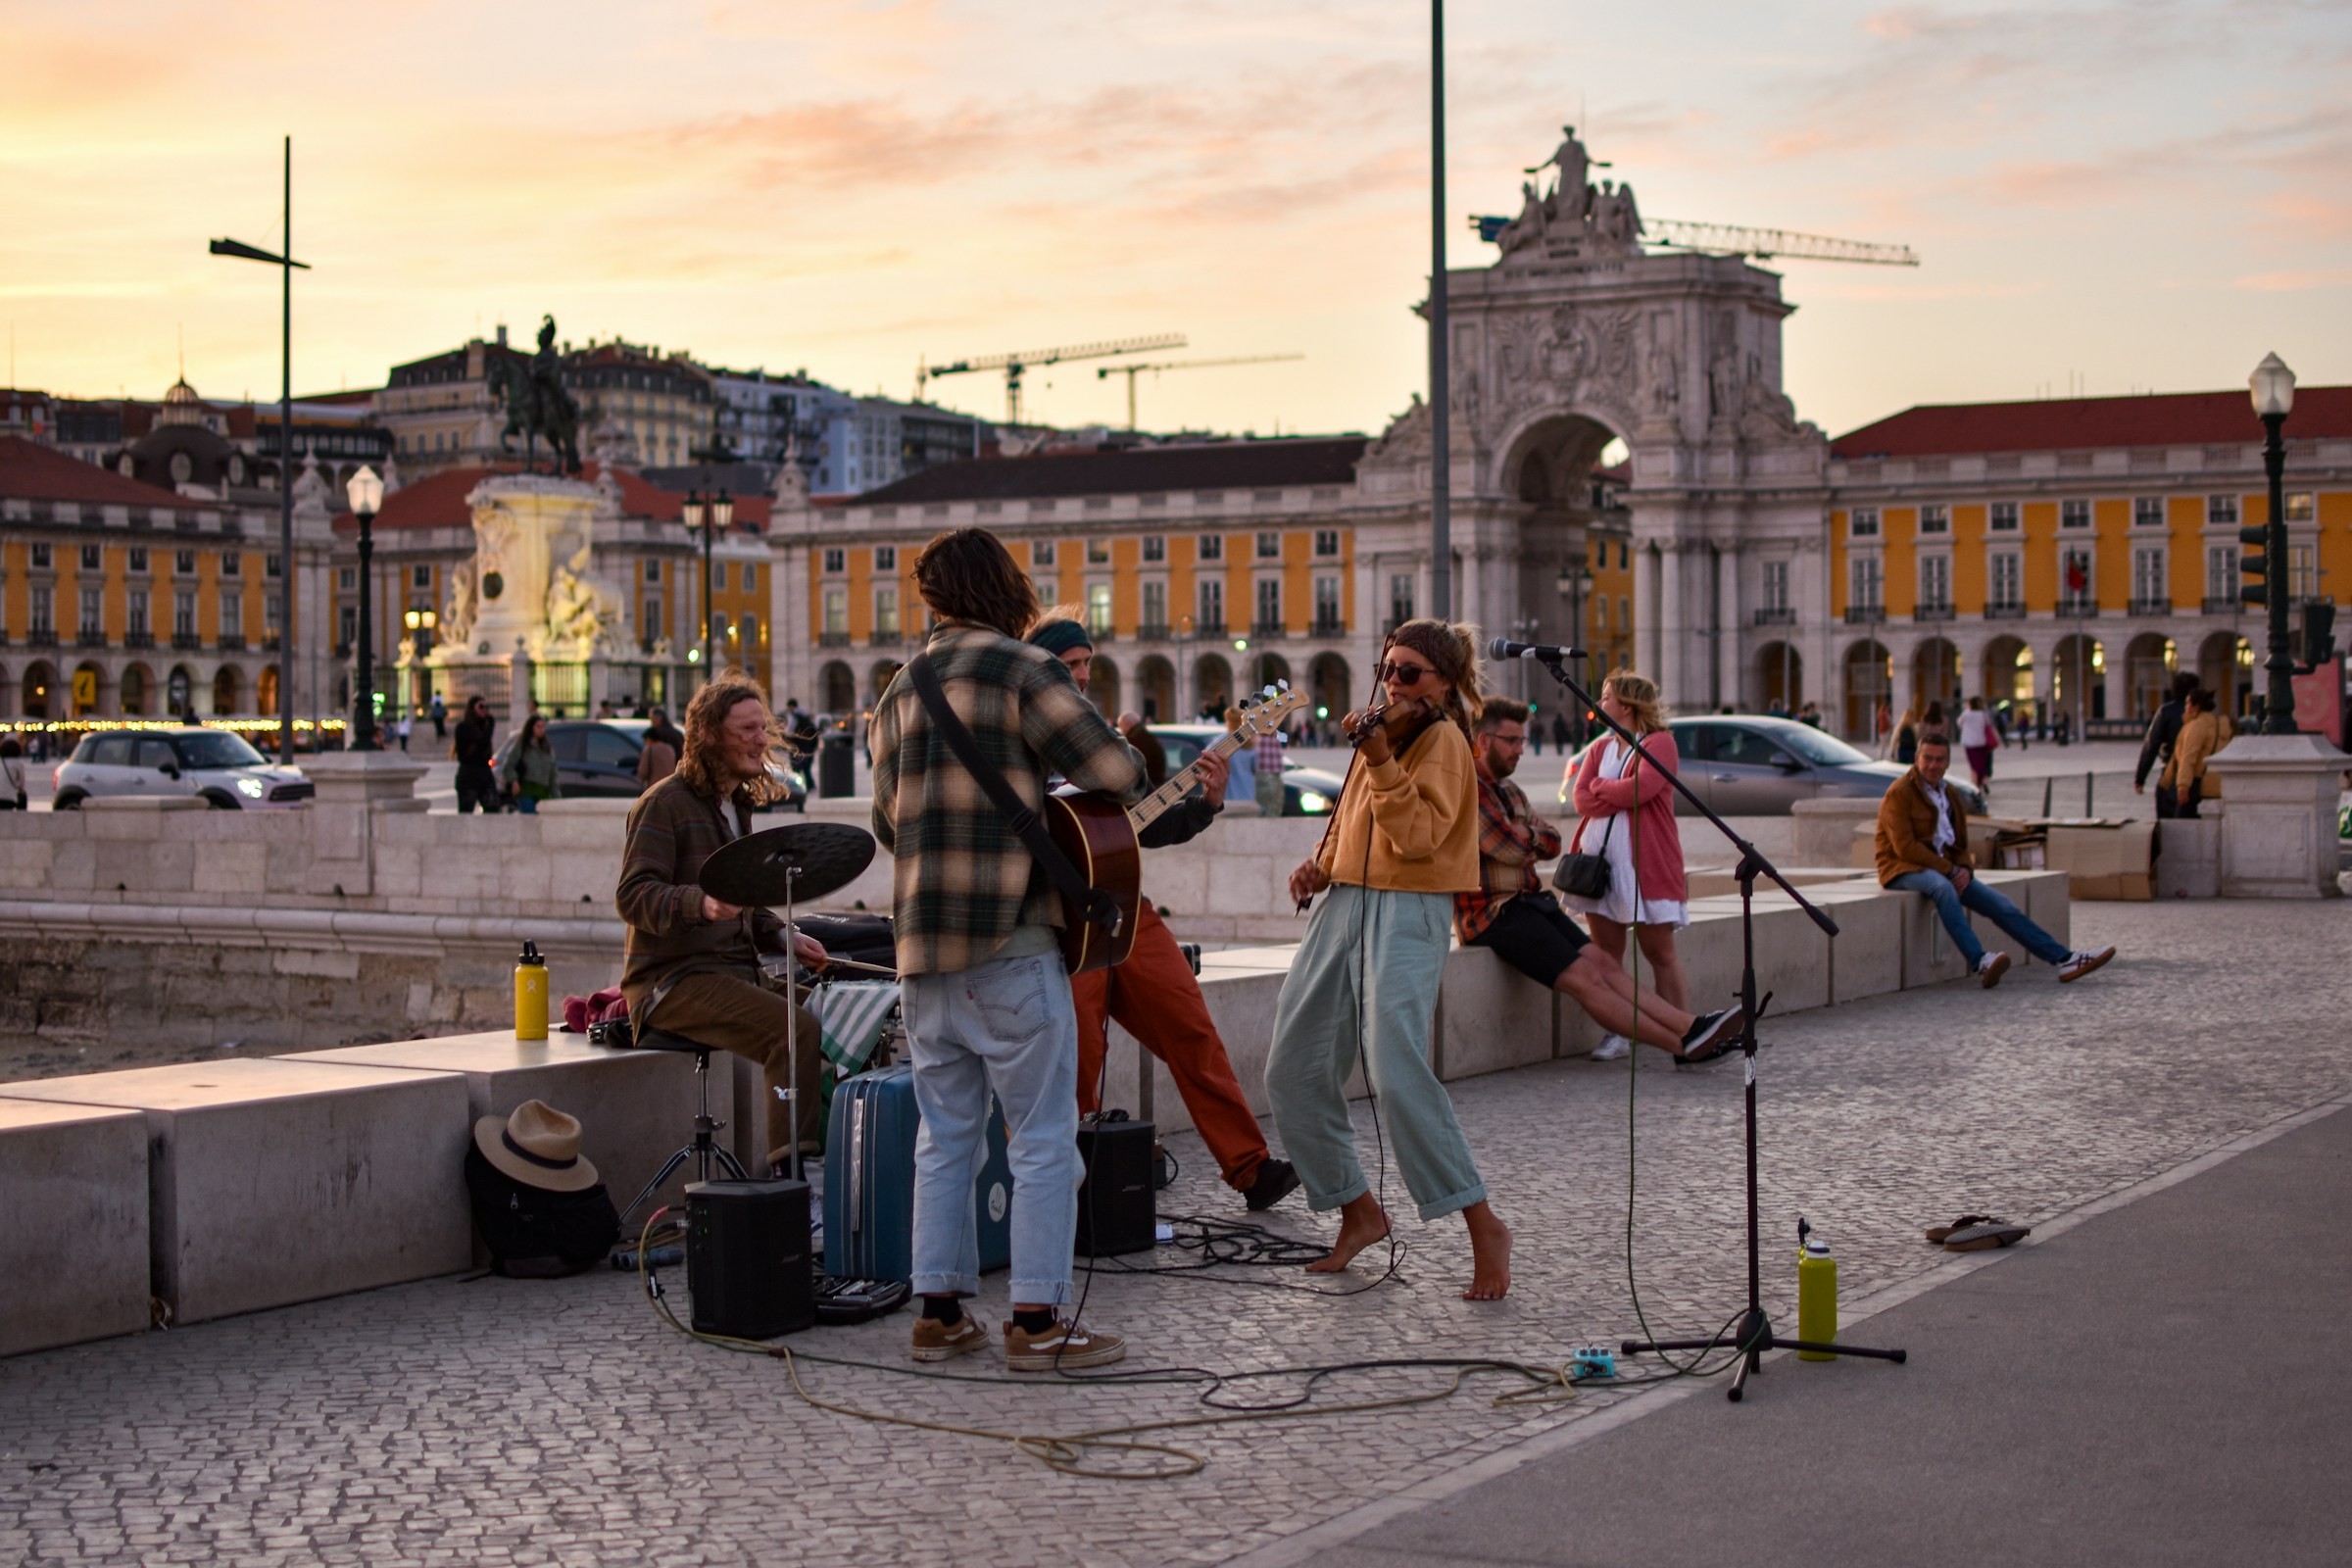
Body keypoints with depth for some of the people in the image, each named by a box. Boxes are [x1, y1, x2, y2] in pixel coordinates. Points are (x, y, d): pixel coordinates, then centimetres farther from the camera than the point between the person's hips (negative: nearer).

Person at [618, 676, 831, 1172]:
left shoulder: (737, 806, 20)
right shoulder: (666, 804, -8)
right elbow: (633, 895, -18)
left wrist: (784, 937, 8)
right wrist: (702, 904, -36)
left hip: (735, 973, 9)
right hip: (671, 980, -9)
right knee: (797, 1031, -28)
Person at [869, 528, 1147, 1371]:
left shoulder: (900, 691, 15)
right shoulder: (1024, 670, -7)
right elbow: (1117, 774, -13)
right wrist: (1127, 752, 9)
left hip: (923, 951, 7)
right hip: (1009, 942, -7)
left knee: (945, 1135, 13)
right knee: (1044, 1137, -1)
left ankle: (938, 1312, 15)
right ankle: (1037, 1323, -1)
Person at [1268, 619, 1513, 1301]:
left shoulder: (1441, 739, -4)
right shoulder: (1385, 731, 19)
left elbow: (1417, 837, -18)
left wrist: (1380, 760, -24)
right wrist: (1321, 865, 11)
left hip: (1406, 912, -8)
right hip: (1343, 906, 8)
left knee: (1397, 1070, -22)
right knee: (1291, 1074, 4)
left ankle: (1484, 1227, -13)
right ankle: (1359, 1211, 20)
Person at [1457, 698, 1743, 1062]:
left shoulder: (1508, 790, 20)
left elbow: (1551, 842, 16)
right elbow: (1509, 849, -18)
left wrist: (1525, 835, -4)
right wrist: (1520, 838, 4)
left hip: (1530, 902, 9)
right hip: (1493, 913, -9)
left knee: (1602, 963, -6)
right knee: (1584, 978, -16)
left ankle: (1692, 1028, -17)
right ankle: (1683, 1045, -21)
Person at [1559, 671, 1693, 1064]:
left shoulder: (1659, 743, -2)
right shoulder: (1599, 750, 18)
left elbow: (1642, 788, -19)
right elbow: (1581, 800, 4)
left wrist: (1600, 786, -3)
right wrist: (1622, 795, -10)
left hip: (1646, 863, -6)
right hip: (1600, 858, 6)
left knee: (1659, 950, -5)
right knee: (1607, 950, 3)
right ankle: (1617, 1034, 7)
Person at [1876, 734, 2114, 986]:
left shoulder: (1948, 795, 17)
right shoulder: (1899, 793, -8)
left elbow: (1959, 846, 20)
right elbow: (1904, 846, -17)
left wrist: (1964, 869, -4)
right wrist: (1949, 871, -19)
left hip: (1945, 871, 8)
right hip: (1904, 870, -8)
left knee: (1998, 903, -6)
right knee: (1942, 887, -40)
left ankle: (2063, 959, -8)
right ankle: (1979, 963, -53)